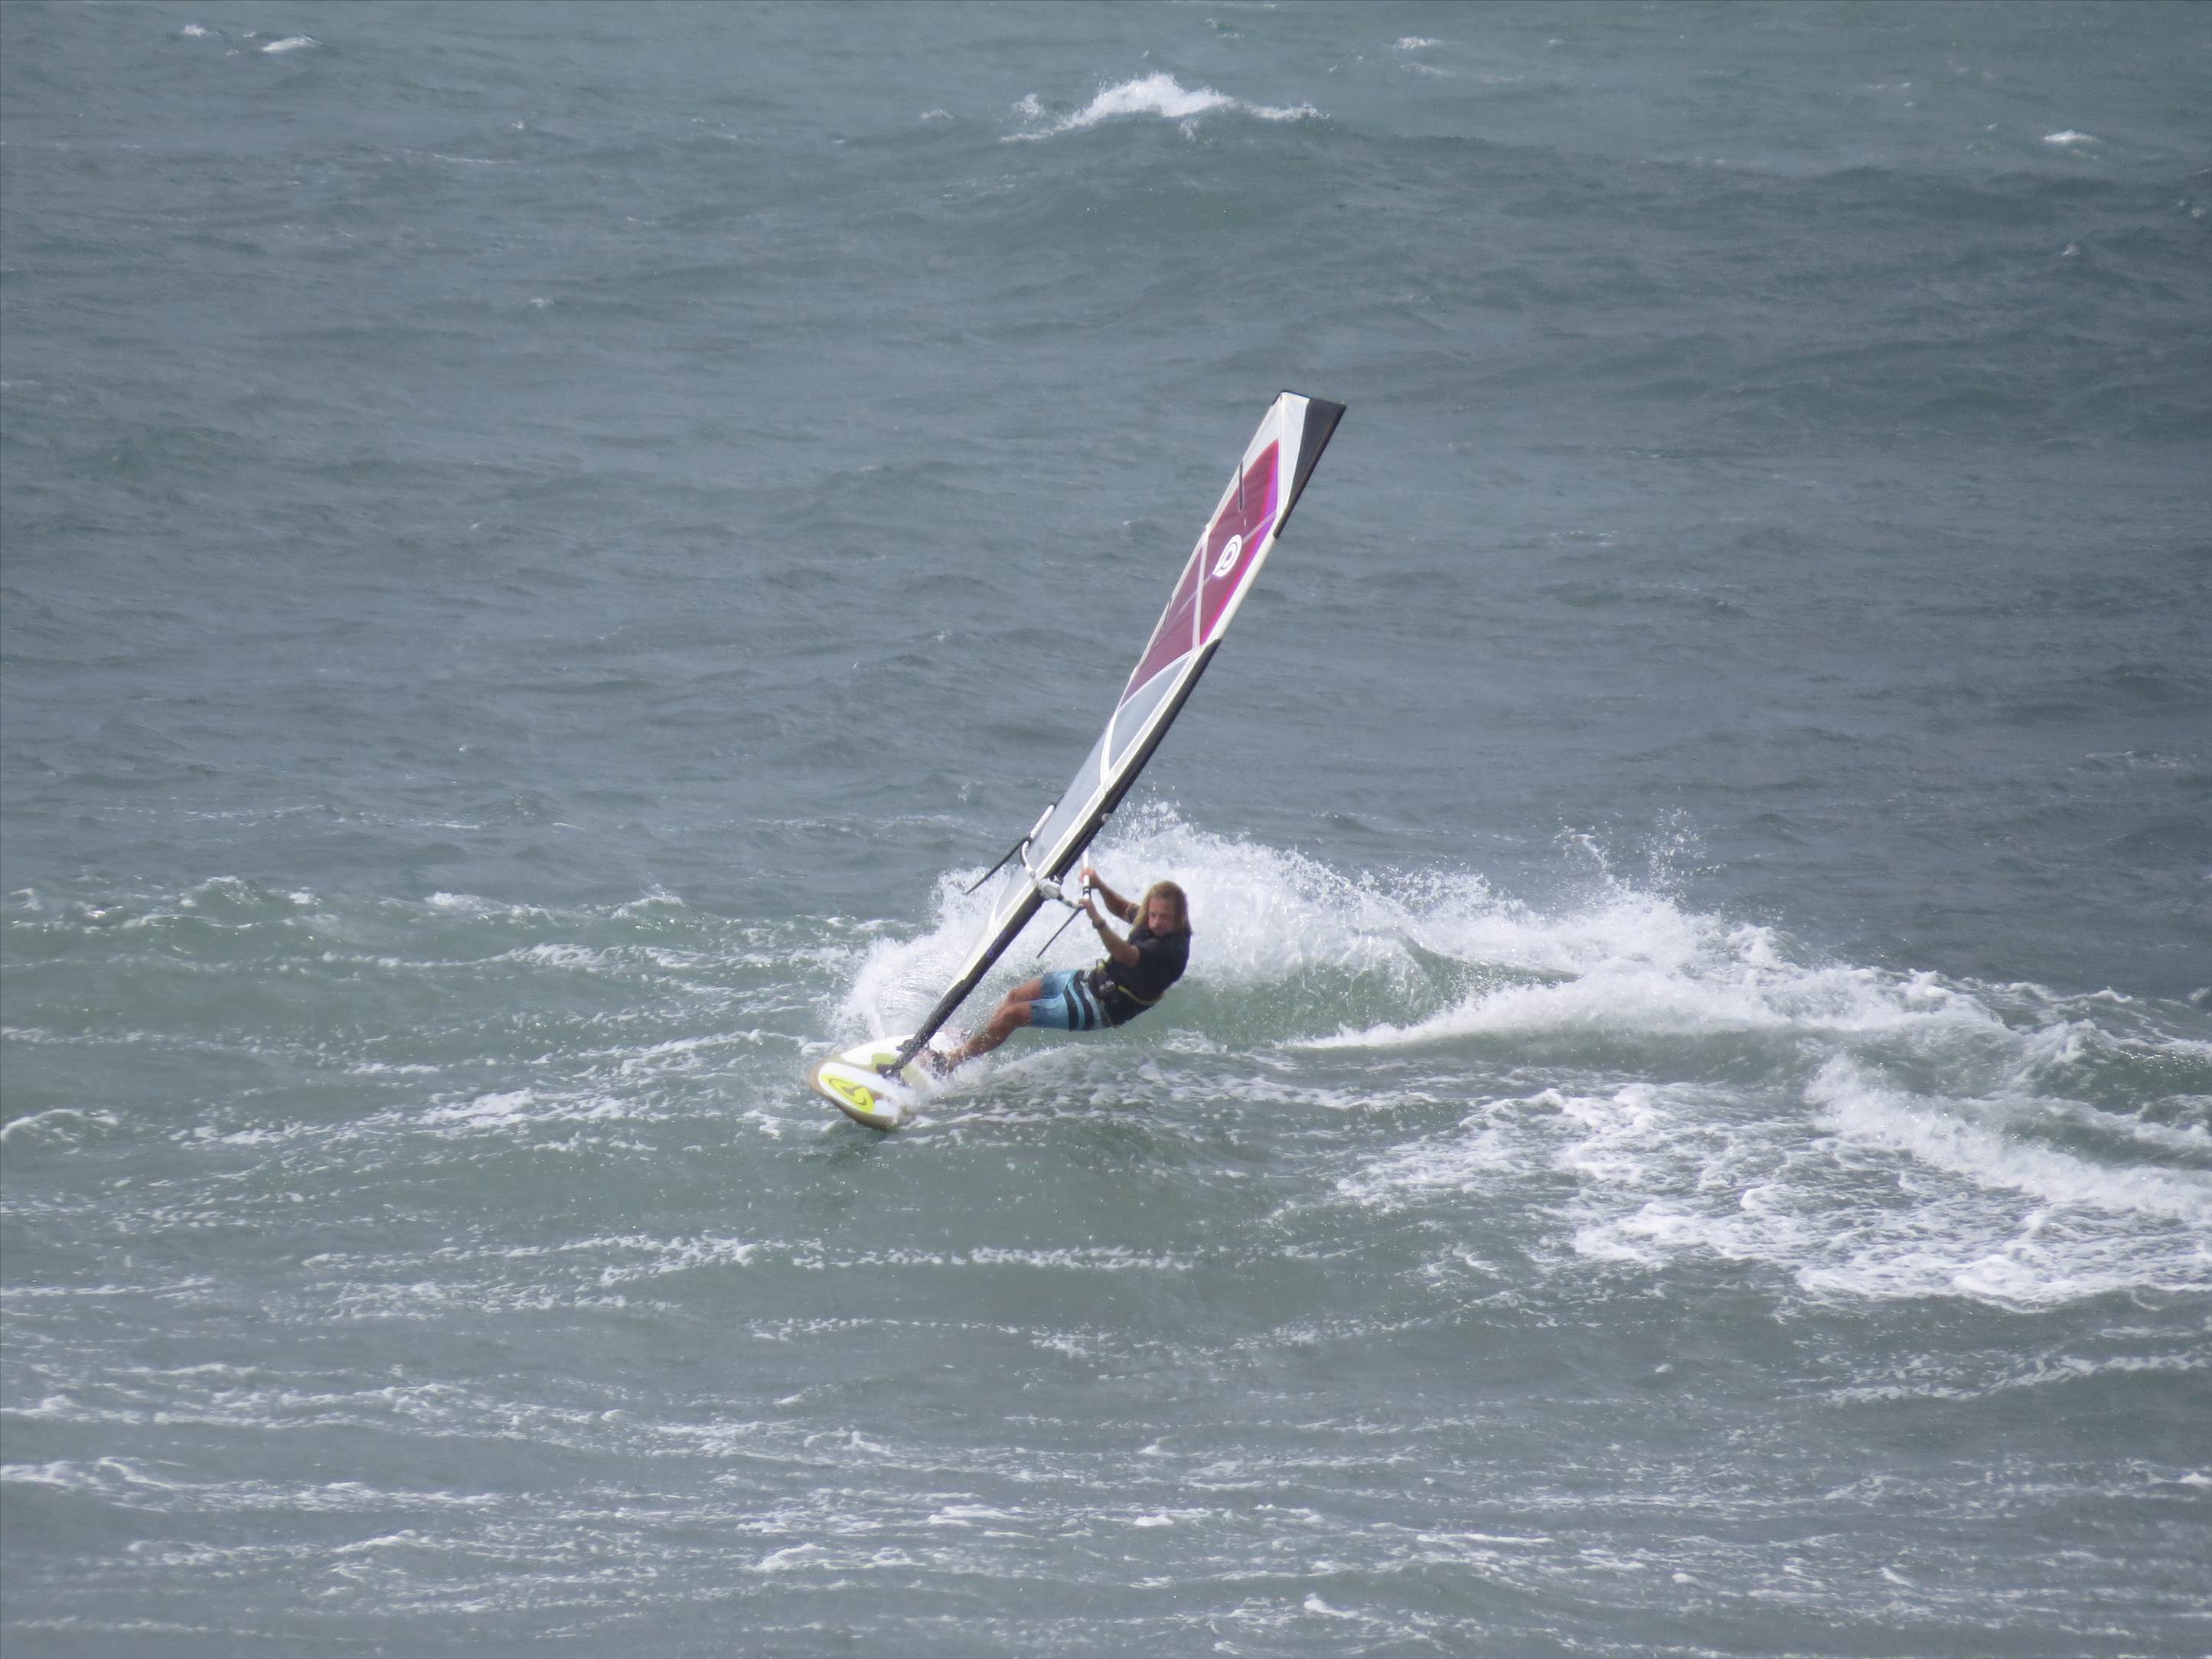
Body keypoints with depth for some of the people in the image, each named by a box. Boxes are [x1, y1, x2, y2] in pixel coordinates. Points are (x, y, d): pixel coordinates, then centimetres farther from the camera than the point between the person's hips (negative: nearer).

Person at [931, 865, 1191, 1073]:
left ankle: (949, 1061, 4)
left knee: (1012, 1015, -9)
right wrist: (1098, 886, -1)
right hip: (1091, 978, 9)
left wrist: (1097, 921, -58)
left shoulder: (1173, 948, -30)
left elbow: (1126, 955, -45)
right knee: (1016, 996, 20)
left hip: (1101, 1007, -9)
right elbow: (1123, 909, 17)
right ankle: (973, 1040, 39)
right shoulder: (1150, 922, -4)